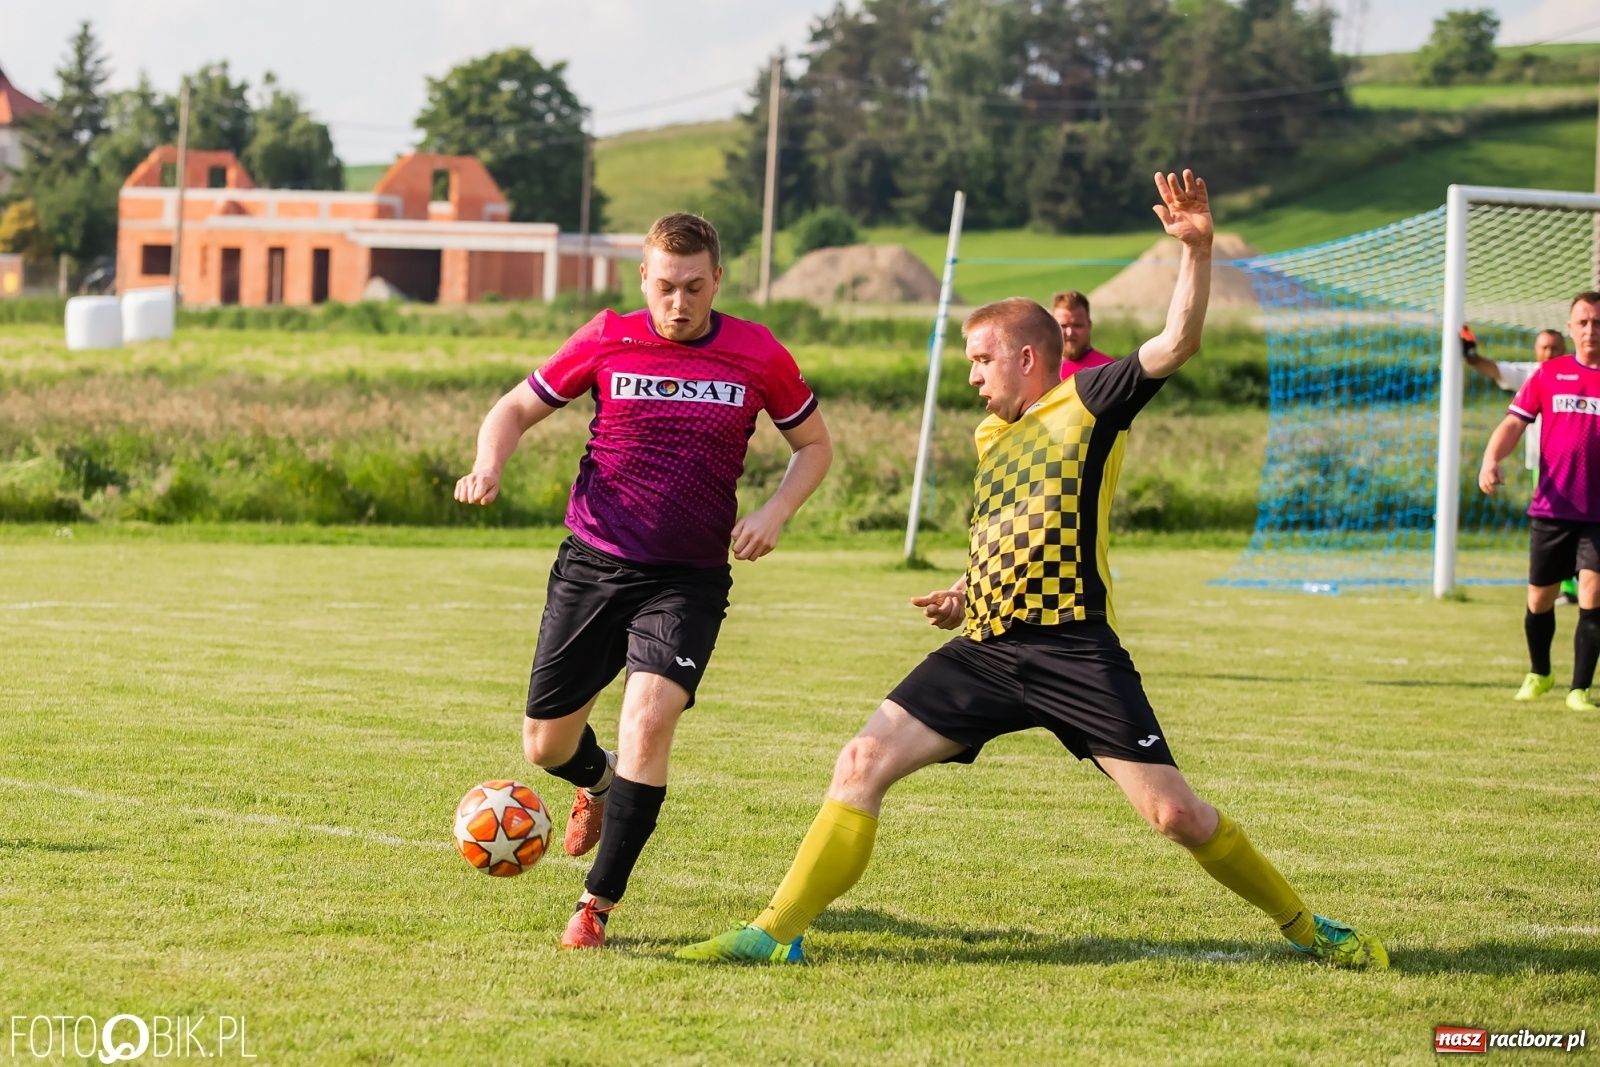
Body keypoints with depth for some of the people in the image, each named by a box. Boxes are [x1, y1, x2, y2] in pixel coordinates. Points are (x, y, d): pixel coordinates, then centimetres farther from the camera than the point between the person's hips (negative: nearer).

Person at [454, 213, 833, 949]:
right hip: (592, 564, 2)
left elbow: (814, 446, 11)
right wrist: (488, 466, -15)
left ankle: (597, 906, -13)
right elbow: (517, 408, 7)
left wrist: (775, 512, -8)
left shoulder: (757, 356, -3)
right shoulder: (607, 341, -4)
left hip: (689, 578, -2)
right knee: (545, 745, 7)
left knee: (649, 717, -24)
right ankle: (598, 783, 47)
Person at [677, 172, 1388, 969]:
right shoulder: (991, 435, 21)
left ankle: (1306, 928, 9)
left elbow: (1177, 342, -16)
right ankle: (779, 932, -3)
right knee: (863, 762, -5)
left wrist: (1197, 249, -29)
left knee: (1175, 813, -9)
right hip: (989, 649, 7)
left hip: (1073, 648, -7)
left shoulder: (1088, 402, -1)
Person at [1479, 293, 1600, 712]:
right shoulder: (1549, 373, 6)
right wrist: (1491, 459, -17)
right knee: (1540, 599, 10)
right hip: (1550, 508, 2)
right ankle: (1539, 674, 34)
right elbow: (1514, 422, 1)